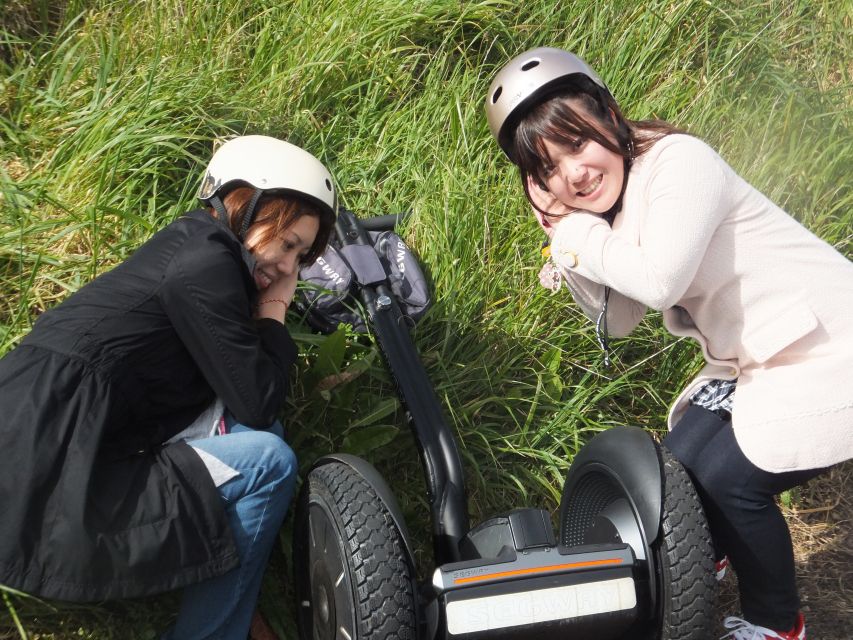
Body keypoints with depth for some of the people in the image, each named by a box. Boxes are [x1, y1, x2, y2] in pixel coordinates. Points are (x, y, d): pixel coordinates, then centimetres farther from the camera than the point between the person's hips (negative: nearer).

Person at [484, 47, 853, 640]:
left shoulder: (678, 160, -22)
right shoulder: (610, 210, 3)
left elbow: (661, 281, -33)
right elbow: (618, 320, 4)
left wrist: (576, 232, -18)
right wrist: (566, 239, -9)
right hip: (751, 361, 8)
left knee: (730, 480, -11)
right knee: (680, 466, 6)